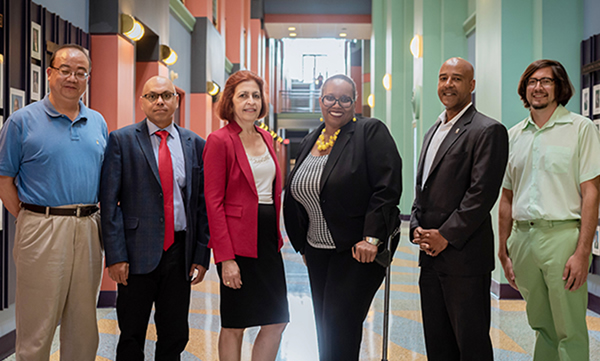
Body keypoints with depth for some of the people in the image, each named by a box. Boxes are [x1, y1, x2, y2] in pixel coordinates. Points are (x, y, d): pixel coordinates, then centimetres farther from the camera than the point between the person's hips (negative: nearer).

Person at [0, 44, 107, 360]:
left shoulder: (97, 123, 12)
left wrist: (96, 218, 8)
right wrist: (28, 220, -5)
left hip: (88, 230, 4)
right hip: (42, 231, -4)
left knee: (84, 327, 13)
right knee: (36, 331, 3)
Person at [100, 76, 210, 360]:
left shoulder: (195, 144, 7)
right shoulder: (122, 140, 0)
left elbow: (203, 203, 7)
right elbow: (109, 201, -4)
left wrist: (202, 255, 2)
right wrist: (115, 255, -11)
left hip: (180, 252, 2)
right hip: (138, 252, -2)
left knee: (175, 336, 12)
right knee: (131, 337, 10)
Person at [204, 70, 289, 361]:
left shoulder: (266, 138, 13)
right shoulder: (219, 141, -8)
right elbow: (213, 202, -12)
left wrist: (277, 236, 9)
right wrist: (225, 257, -17)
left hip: (268, 239, 7)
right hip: (238, 241, -6)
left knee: (277, 321, 7)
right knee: (234, 325, 5)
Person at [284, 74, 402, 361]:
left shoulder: (371, 132, -8)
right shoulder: (309, 142, 12)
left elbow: (387, 188, -15)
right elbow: (296, 195, 20)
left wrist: (371, 238, -20)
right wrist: (304, 246, 18)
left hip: (359, 250, -7)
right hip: (318, 250, 7)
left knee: (340, 331, -8)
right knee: (324, 329, 13)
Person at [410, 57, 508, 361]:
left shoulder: (488, 131, -9)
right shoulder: (433, 131, 18)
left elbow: (482, 193, -16)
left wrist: (446, 236, -15)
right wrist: (416, 227, 4)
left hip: (464, 255, -8)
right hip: (430, 255, 8)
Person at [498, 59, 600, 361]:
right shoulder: (514, 135, 13)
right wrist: (503, 251, 11)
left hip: (562, 235, -4)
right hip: (523, 238, 4)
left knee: (570, 333, 0)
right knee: (542, 328, 15)